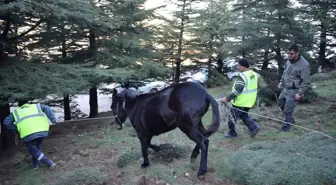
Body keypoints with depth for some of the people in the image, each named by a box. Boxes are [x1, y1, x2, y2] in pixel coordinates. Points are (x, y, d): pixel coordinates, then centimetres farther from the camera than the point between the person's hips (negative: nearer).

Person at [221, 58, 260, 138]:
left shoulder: (242, 77, -22)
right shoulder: (253, 74, 5)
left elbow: (237, 91, -28)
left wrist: (227, 99, -24)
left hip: (240, 102, -9)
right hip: (249, 102, 9)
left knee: (232, 117, 7)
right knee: (244, 115, 25)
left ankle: (232, 133, 19)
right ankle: (254, 127, 12)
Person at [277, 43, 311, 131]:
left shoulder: (304, 65, -23)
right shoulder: (289, 60, 0)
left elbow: (306, 82, -19)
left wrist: (300, 93, -21)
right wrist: (281, 81, 16)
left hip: (293, 91, -8)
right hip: (285, 88, 9)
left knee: (288, 110, -3)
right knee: (280, 103, 22)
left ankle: (286, 127, 16)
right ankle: (291, 120, 39)